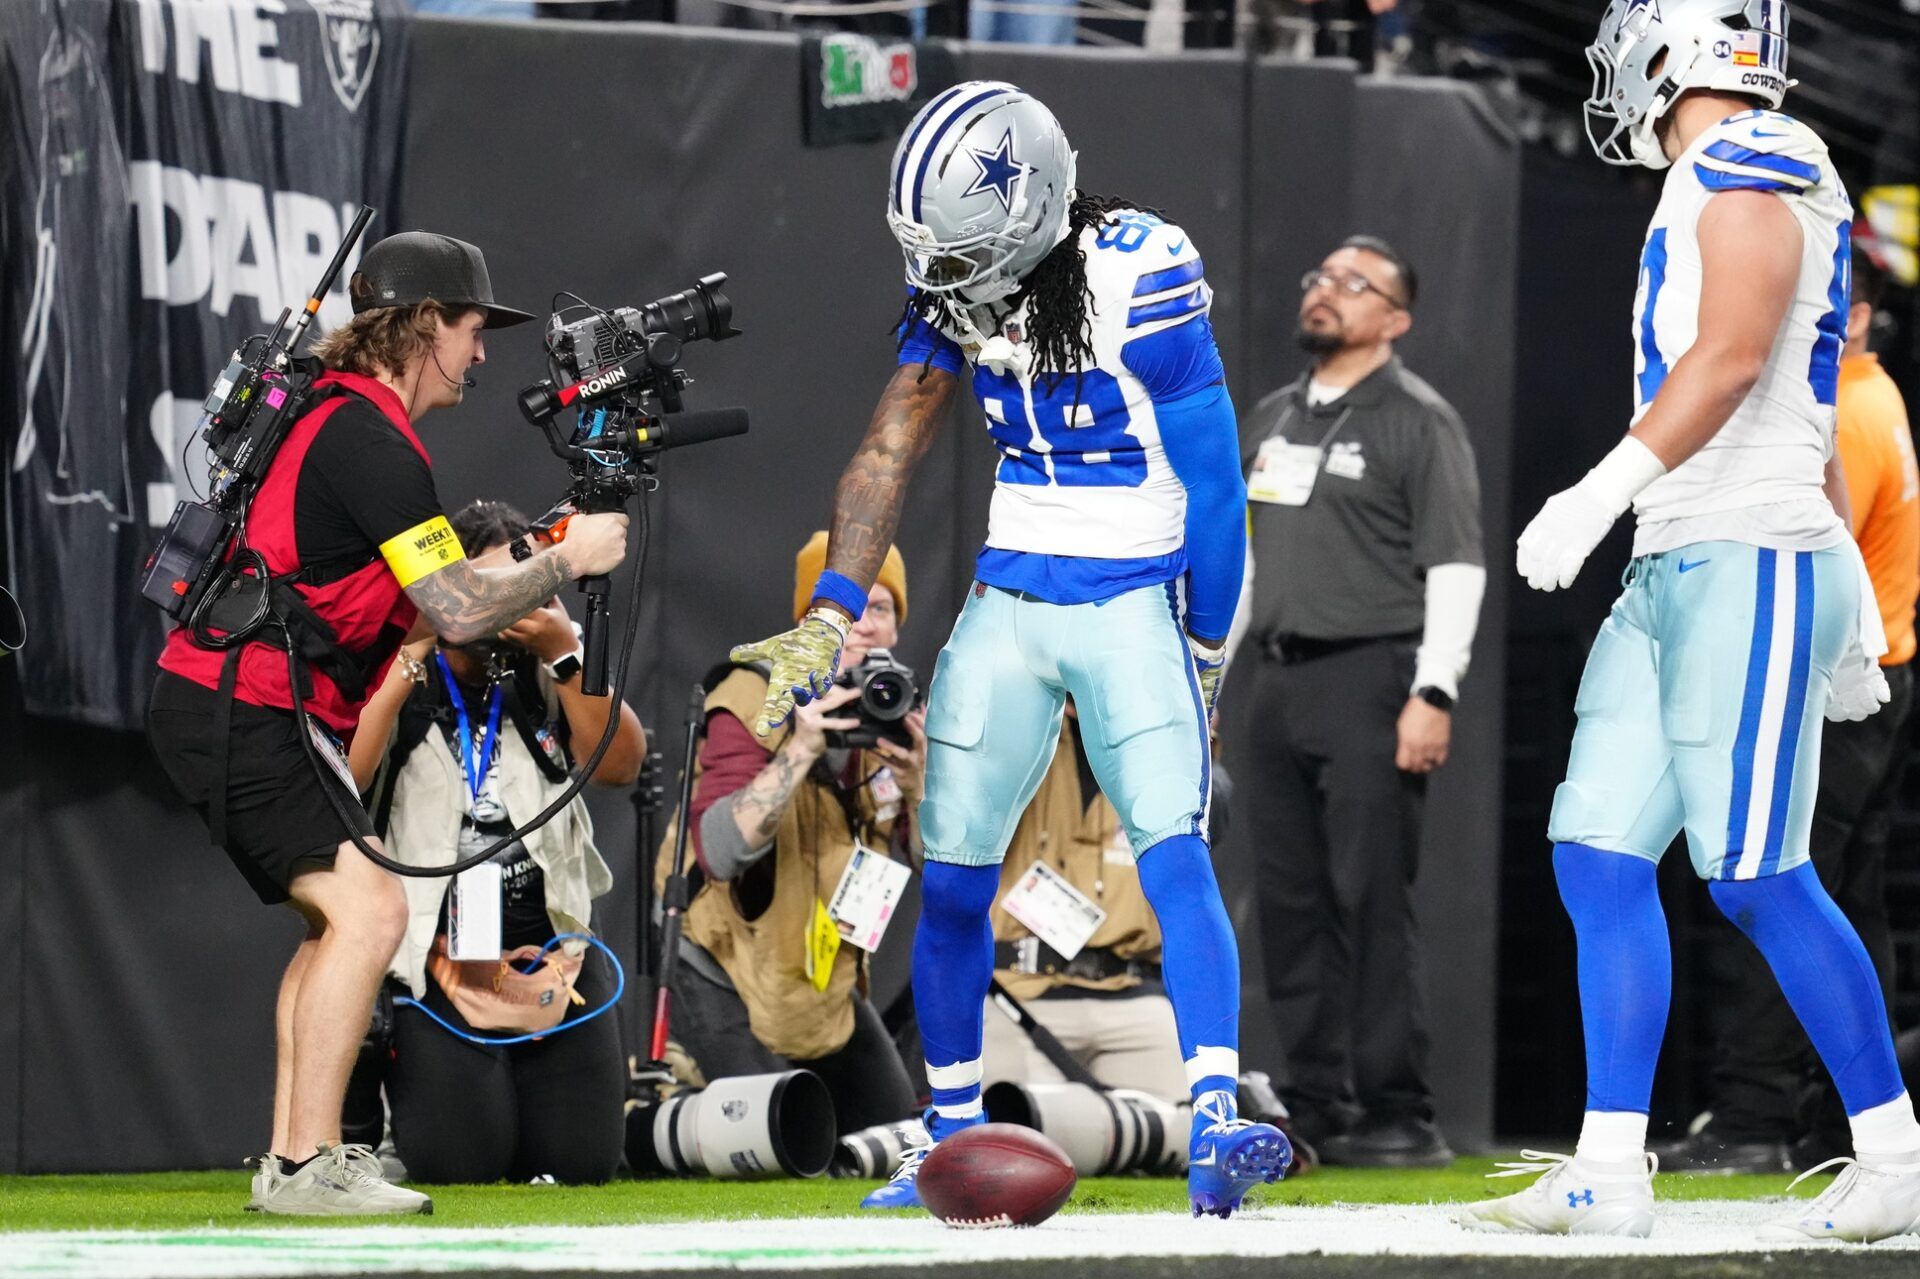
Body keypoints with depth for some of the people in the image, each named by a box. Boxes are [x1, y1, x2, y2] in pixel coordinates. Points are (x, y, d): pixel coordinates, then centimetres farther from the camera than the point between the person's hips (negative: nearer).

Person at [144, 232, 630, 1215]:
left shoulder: (343, 416, 16)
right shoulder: (369, 440, -17)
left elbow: (417, 599, 21)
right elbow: (459, 611, -22)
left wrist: (531, 563, 10)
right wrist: (567, 558, -7)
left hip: (242, 709, 11)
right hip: (237, 714, -11)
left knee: (338, 921, 17)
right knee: (368, 909, -18)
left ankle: (292, 1156, 17)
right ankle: (305, 1165, -19)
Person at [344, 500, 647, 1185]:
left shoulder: (547, 676, 4)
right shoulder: (396, 677, -4)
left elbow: (620, 764, -10)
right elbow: (340, 780, -21)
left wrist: (564, 653, -19)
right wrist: (413, 658, -22)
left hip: (550, 946, 3)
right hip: (434, 955, -3)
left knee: (581, 1161, -4)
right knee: (460, 1163, -14)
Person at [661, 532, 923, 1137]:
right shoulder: (753, 701, -18)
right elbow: (720, 851, -32)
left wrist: (916, 784, -19)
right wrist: (800, 751, -40)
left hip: (827, 978, 7)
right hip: (724, 974, -7)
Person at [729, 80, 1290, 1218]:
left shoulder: (1139, 281, -20)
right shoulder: (960, 285, -1)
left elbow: (1212, 482, -14)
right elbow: (890, 453, 2)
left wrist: (1202, 656, -8)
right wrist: (827, 621, -6)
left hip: (1133, 600, -6)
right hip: (1011, 599, 6)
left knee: (1174, 857, -20)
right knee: (953, 877, 6)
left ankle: (1216, 1128, -28)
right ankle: (954, 1137, 22)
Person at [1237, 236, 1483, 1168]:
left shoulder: (1418, 421, -2)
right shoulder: (1271, 420, 19)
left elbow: (1456, 567, -8)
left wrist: (1433, 693, -17)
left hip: (1368, 680, -7)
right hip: (1277, 684, 7)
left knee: (1372, 899, -11)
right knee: (1289, 904, 5)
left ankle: (1396, 1115, -10)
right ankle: (1315, 1108, 10)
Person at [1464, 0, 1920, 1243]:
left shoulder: (1752, 164, -8)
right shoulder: (1726, 182, 21)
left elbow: (1735, 357, -20)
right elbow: (1801, 413, 24)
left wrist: (1605, 491, -25)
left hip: (1746, 565, -10)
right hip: (1671, 574, 10)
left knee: (1761, 880, -8)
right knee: (1600, 856, 3)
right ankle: (1610, 1173, 2)